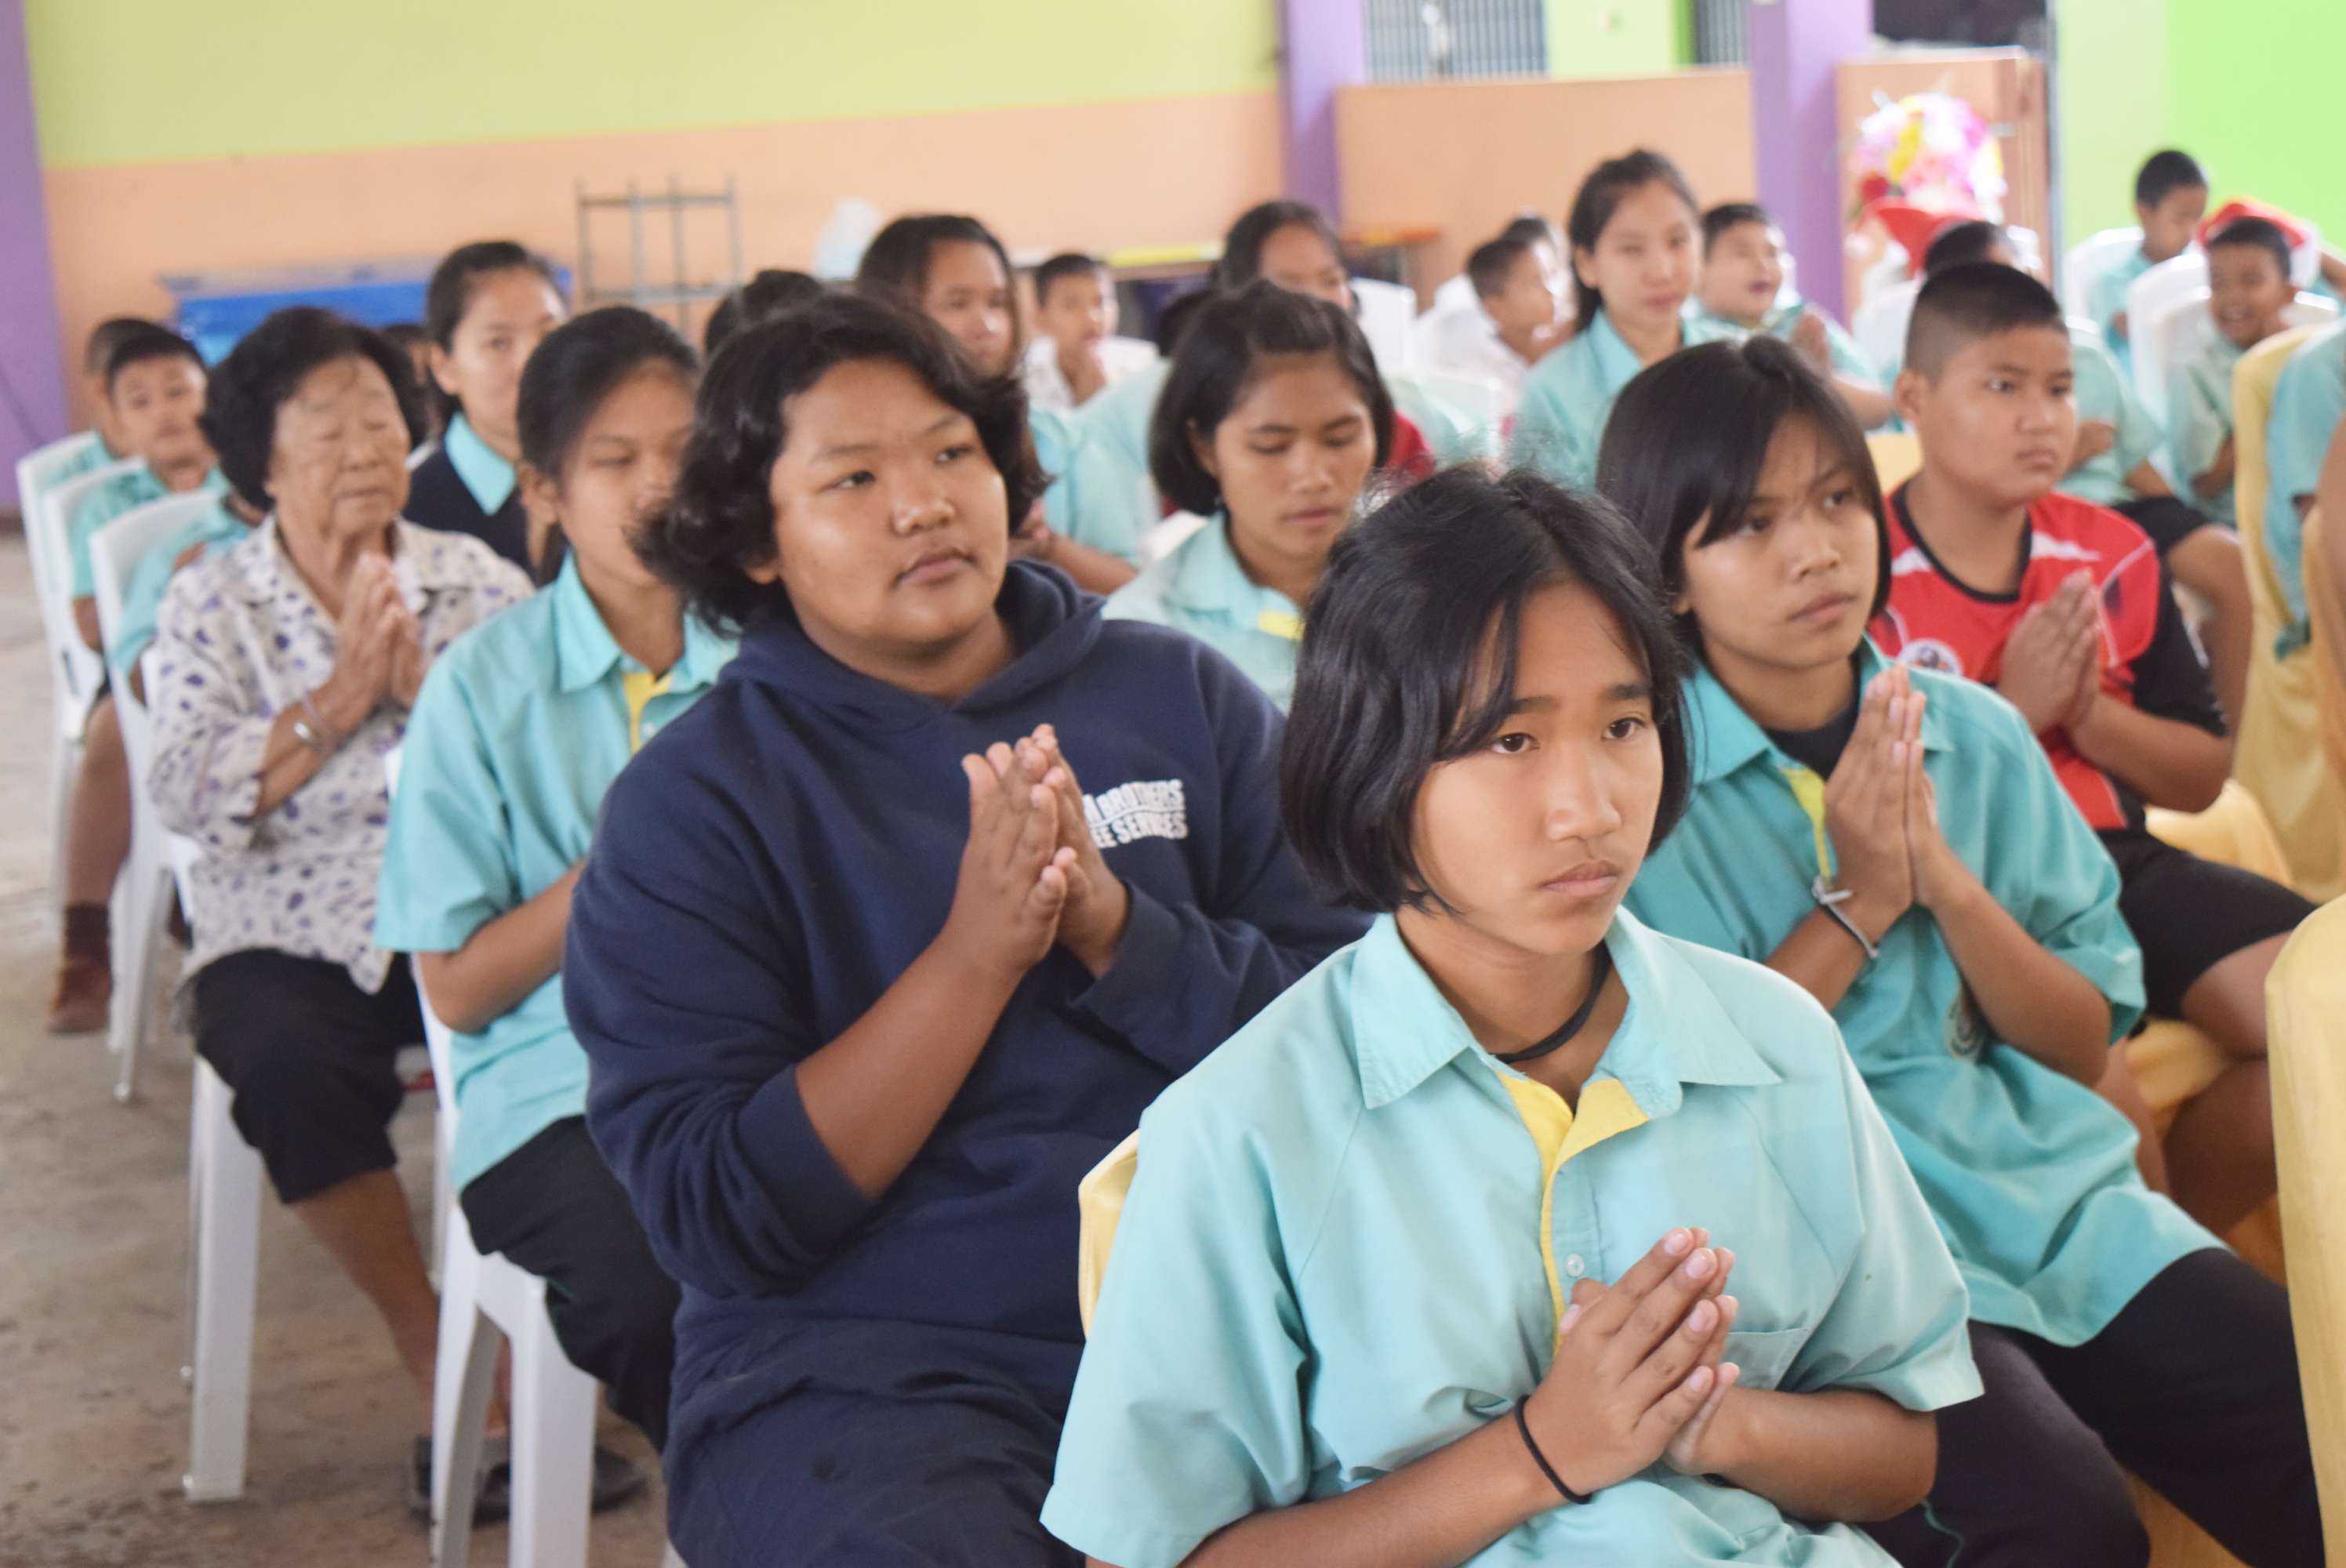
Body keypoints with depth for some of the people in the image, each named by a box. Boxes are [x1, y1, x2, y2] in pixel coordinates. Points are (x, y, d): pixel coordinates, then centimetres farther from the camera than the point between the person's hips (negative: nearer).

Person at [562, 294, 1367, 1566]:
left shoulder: (1182, 697, 8)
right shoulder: (687, 802, 1)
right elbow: (718, 1218, -7)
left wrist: (1111, 924, -14)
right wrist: (976, 953, -16)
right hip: (856, 1367, -2)